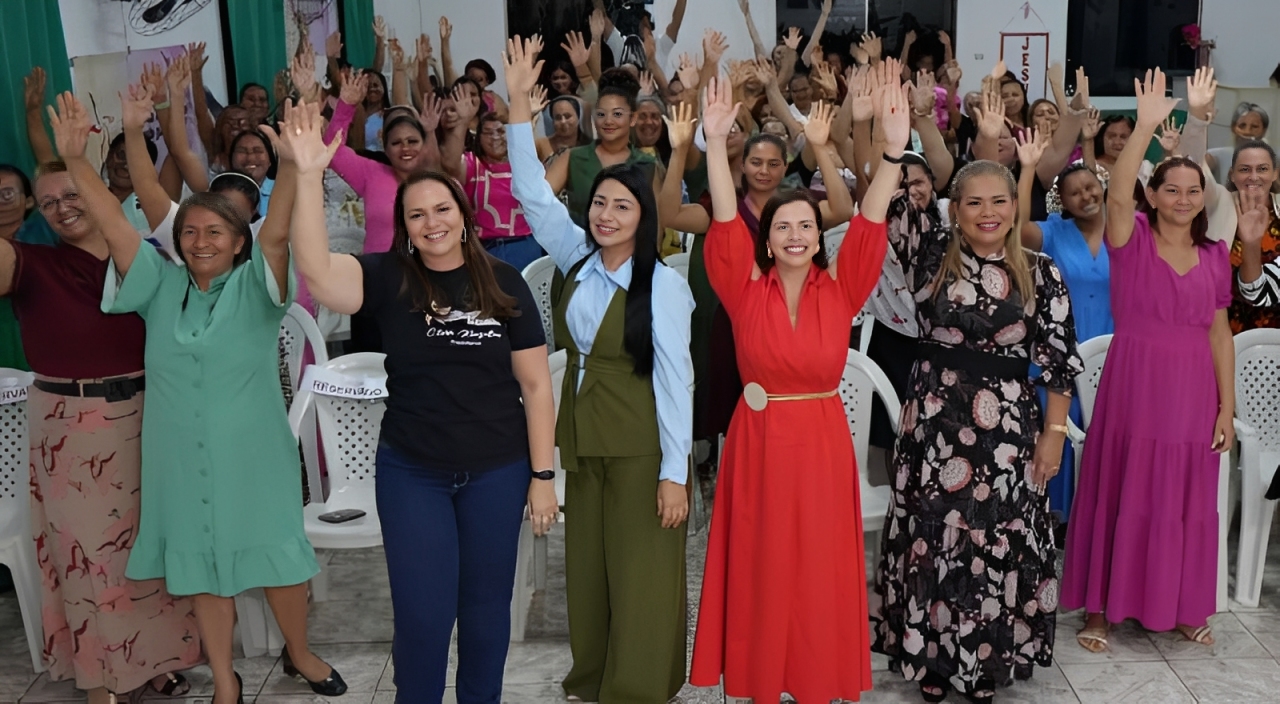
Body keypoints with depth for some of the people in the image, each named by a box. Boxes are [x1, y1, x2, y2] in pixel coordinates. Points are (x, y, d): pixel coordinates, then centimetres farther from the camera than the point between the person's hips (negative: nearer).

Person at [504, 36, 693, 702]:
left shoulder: (662, 283, -13)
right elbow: (533, 194, 0)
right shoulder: (577, 261, 2)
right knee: (587, 568, 15)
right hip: (582, 440, 6)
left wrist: (675, 473, -16)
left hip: (640, 449, -6)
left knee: (640, 577, 4)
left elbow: (674, 378, -14)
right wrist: (519, 103, -9)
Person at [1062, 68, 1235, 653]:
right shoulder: (1132, 239, -3)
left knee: (1186, 499, 12)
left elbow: (1220, 335, 9)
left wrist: (1227, 407, 5)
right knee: (1119, 495, 2)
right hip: (1134, 386, -4)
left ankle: (1181, 606, 28)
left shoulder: (1214, 255, 8)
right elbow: (1117, 194, -24)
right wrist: (1145, 127, -34)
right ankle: (1101, 607, 13)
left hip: (1193, 392, 4)